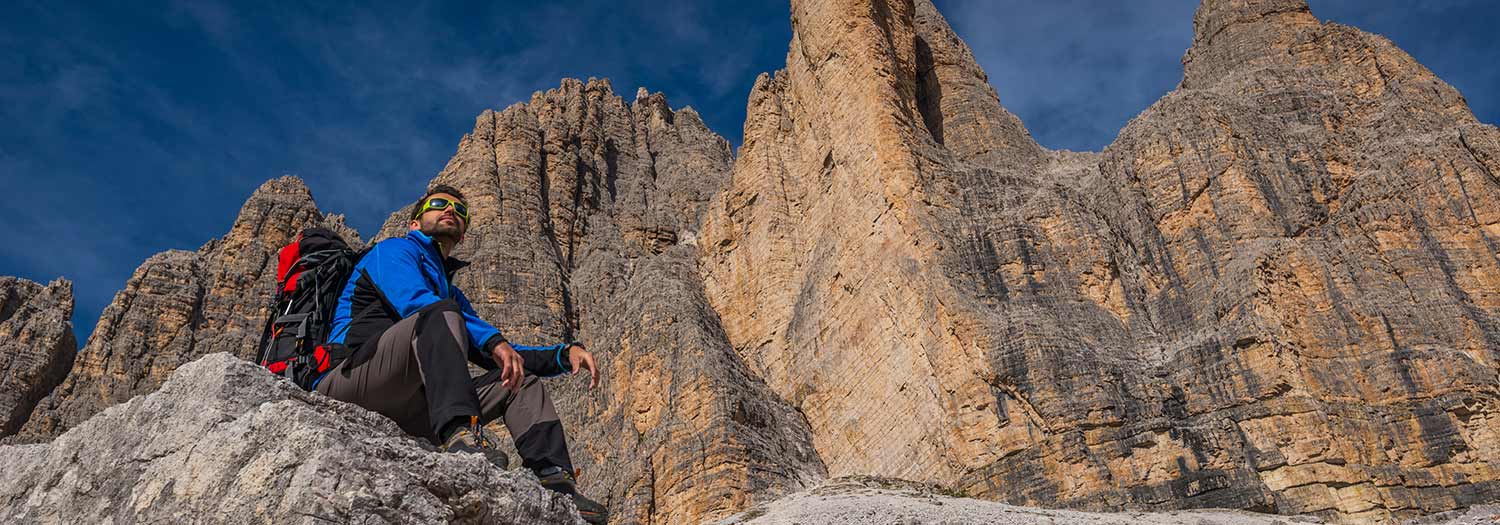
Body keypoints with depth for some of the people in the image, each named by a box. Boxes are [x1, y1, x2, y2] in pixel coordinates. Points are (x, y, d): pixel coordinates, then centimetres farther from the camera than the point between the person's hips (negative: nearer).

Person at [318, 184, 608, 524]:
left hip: (405, 412, 7)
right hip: (347, 385, -7)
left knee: (522, 381, 4)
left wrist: (564, 354, 9)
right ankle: (460, 434, -50)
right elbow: (414, 303, -15)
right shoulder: (393, 250, 9)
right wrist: (494, 341, -27)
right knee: (441, 314, -29)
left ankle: (558, 489, -16)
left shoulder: (452, 295, 31)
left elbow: (496, 358, 26)